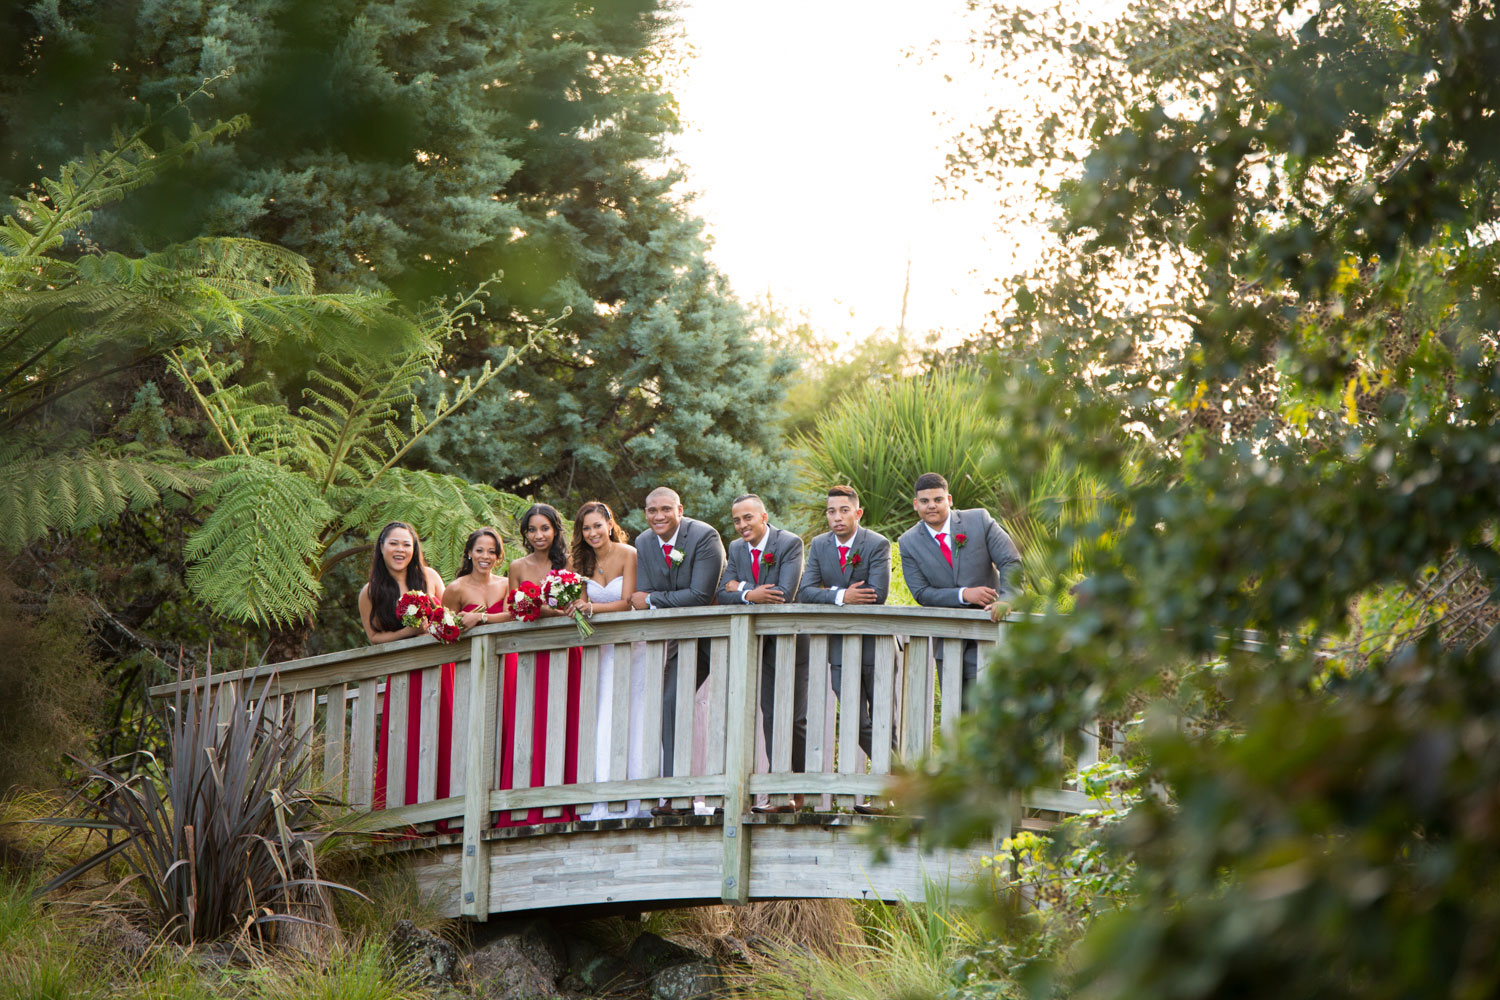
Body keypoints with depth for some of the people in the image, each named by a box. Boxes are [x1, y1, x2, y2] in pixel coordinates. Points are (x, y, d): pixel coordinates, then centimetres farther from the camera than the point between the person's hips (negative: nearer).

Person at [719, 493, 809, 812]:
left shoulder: (790, 543, -10)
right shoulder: (736, 549, 9)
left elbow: (785, 594, -21)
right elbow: (723, 595, -1)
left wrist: (742, 591, -13)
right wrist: (752, 596, -19)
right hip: (757, 642, 5)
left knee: (795, 718, -4)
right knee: (771, 716, 3)